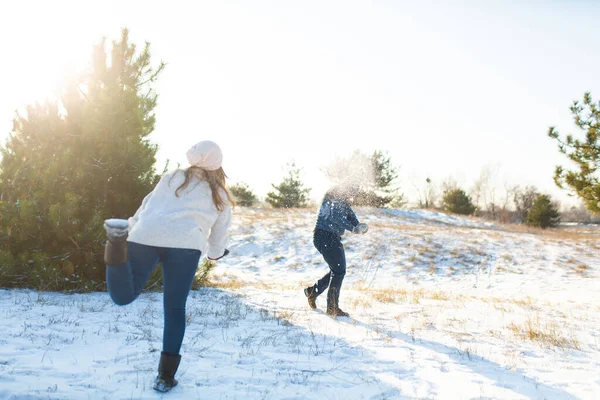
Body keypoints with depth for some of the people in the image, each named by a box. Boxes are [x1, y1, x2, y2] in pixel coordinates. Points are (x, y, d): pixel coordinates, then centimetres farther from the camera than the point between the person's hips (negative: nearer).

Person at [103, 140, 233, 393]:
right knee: (175, 309, 13)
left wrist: (131, 228, 40)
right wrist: (215, 254, 52)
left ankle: (118, 244, -23)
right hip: (185, 244, -1)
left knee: (123, 296, 4)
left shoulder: (172, 178, 28)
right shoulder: (221, 196, 26)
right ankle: (166, 375, 14)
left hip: (145, 237, 1)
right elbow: (219, 234, 32)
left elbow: (147, 206, 26)